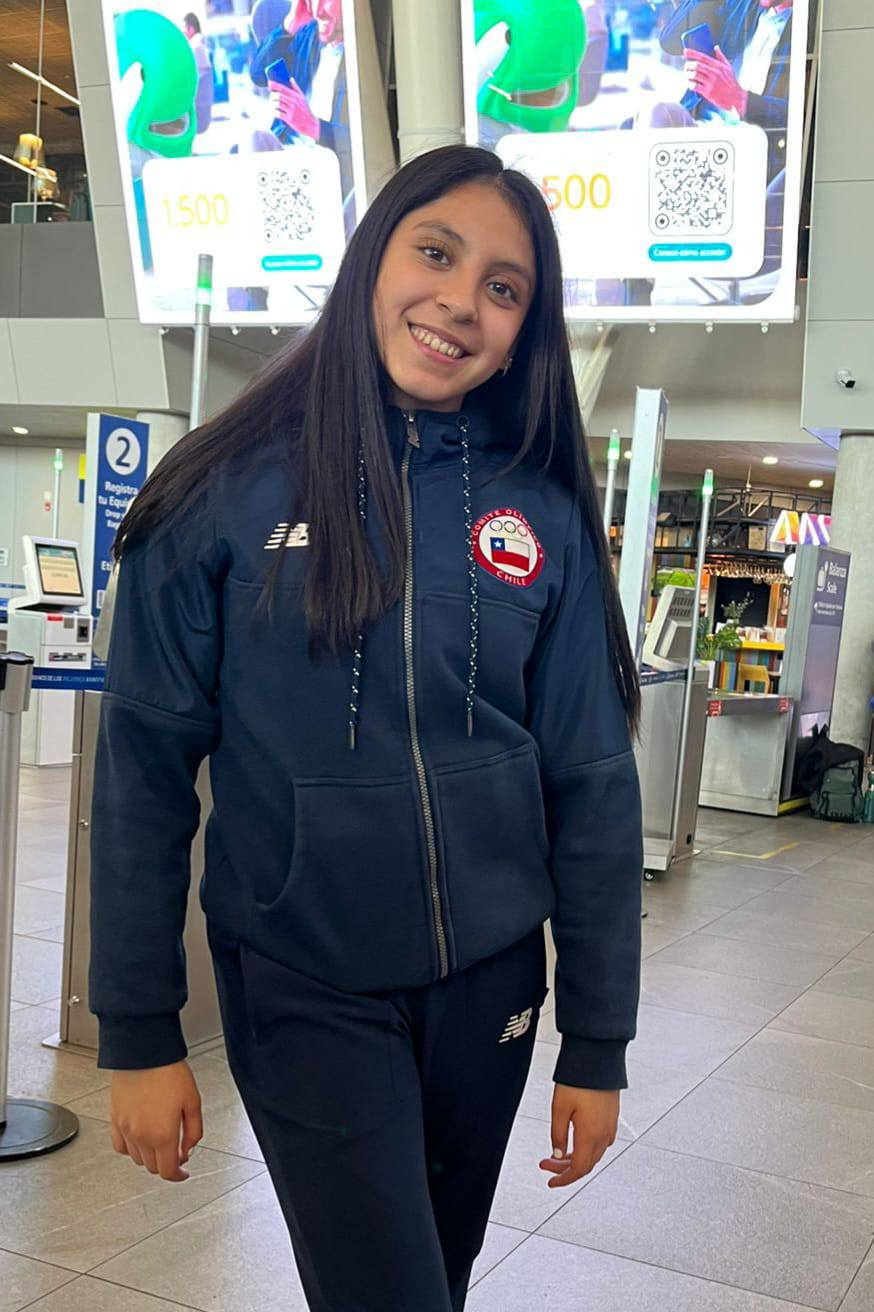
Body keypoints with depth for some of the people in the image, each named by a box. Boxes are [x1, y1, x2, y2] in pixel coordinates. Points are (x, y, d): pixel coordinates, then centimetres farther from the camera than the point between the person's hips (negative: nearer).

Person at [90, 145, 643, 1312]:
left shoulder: (541, 516, -4)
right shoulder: (230, 491, -10)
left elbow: (592, 786, -1)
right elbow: (145, 767, -7)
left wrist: (598, 1044, 1)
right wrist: (137, 1034, -6)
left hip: (490, 980, 3)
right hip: (302, 992, -3)